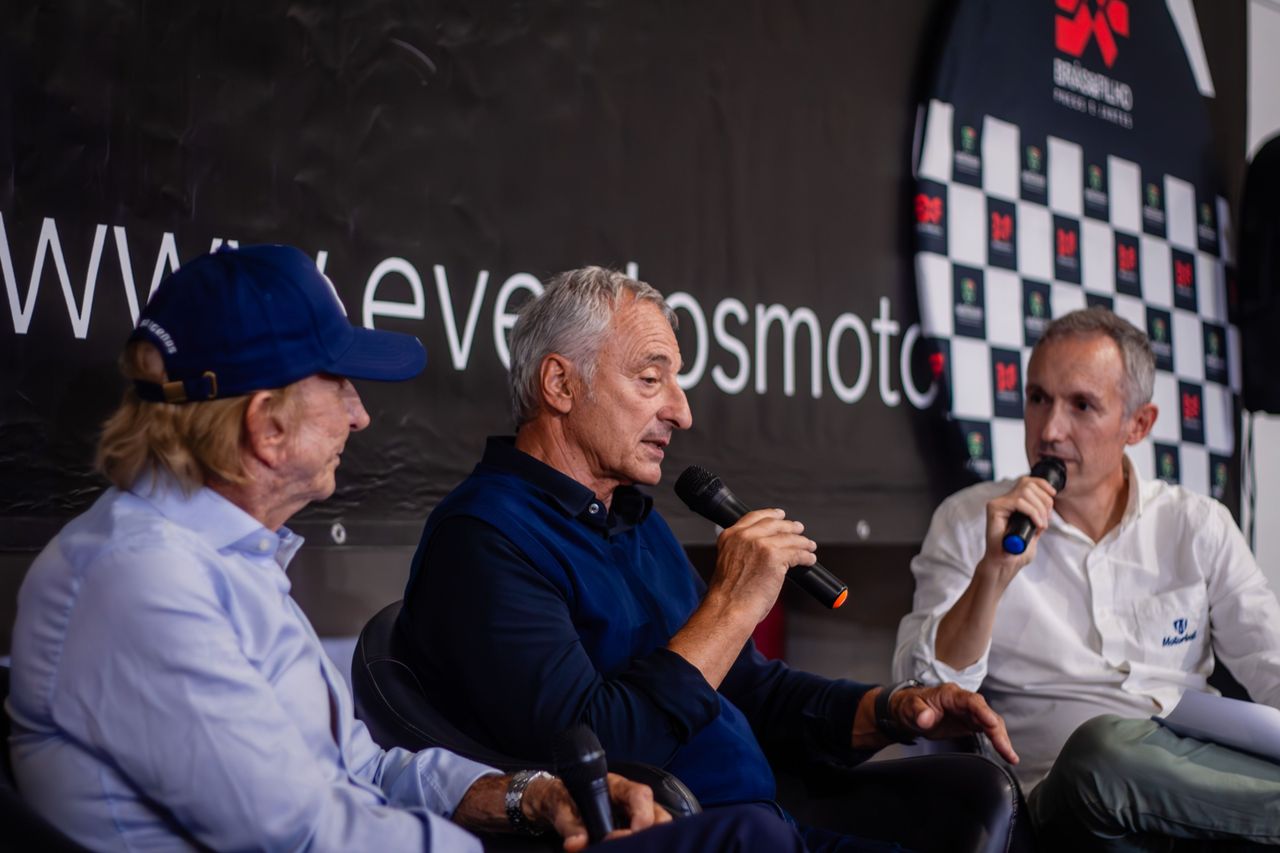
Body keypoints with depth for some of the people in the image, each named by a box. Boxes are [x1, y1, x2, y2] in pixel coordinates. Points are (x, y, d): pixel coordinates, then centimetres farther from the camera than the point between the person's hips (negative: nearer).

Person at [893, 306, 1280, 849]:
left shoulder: (1198, 526, 11)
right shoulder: (968, 523, 5)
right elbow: (921, 698, -3)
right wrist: (994, 573, -17)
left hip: (1205, 775, 1)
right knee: (1103, 747, -35)